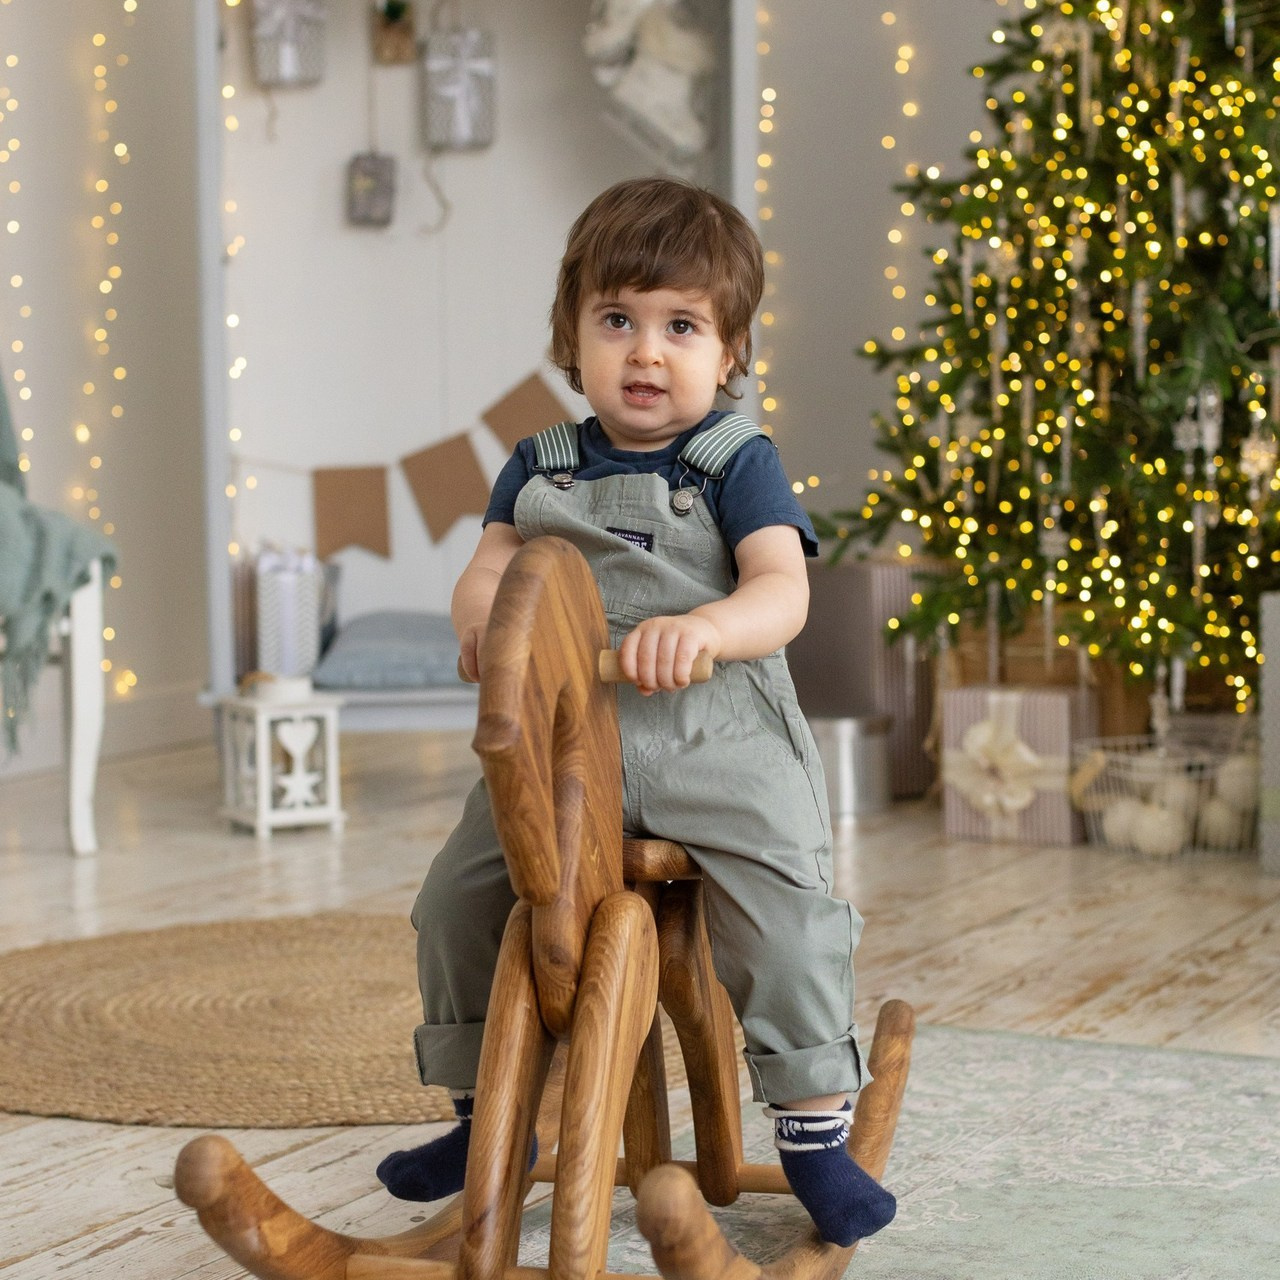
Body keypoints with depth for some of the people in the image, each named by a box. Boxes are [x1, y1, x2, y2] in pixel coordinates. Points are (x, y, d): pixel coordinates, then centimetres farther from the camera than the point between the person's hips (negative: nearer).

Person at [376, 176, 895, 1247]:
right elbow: (491, 563, 8)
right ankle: (488, 1112, 18)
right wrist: (483, 606, -17)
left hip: (715, 734, -4)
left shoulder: (738, 463, -1)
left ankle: (815, 1128, -3)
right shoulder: (540, 467, 13)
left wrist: (698, 628, -34)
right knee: (456, 896, -2)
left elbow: (782, 592, -13)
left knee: (787, 907, -21)